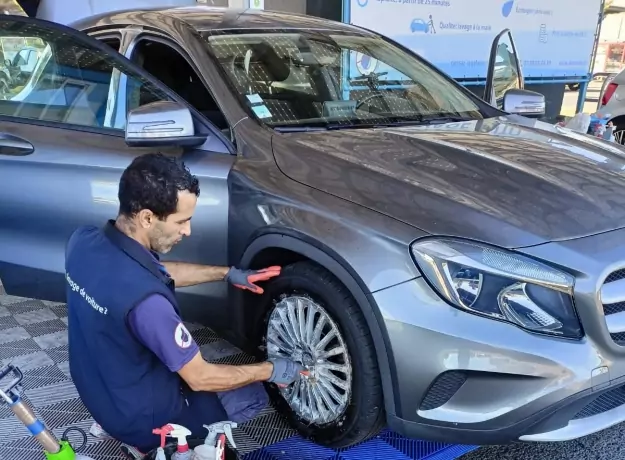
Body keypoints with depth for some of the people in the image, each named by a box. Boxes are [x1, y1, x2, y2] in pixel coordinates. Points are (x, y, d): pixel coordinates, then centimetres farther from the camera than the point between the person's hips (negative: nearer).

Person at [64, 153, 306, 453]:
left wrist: (227, 273, 5)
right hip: (138, 415, -7)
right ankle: (146, 440, 8)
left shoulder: (83, 241, -13)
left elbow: (159, 272, 5)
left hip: (96, 391, 7)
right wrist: (269, 371, -10)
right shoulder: (144, 299, -38)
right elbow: (200, 379, -24)